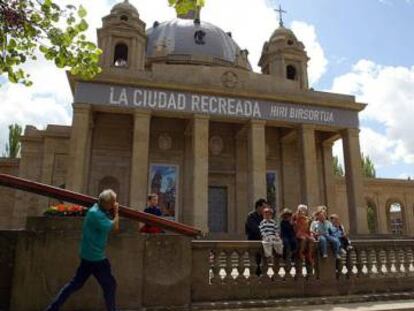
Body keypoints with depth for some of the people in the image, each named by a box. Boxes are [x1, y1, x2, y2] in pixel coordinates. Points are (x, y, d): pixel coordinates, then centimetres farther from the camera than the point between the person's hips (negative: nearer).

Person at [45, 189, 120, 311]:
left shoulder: (101, 211, 6)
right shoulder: (96, 213, -22)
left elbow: (115, 227, 12)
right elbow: (114, 227, -19)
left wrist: (115, 212, 1)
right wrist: (116, 212, -6)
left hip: (90, 255, 9)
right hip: (95, 257, -9)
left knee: (76, 283, 17)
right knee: (110, 285, 4)